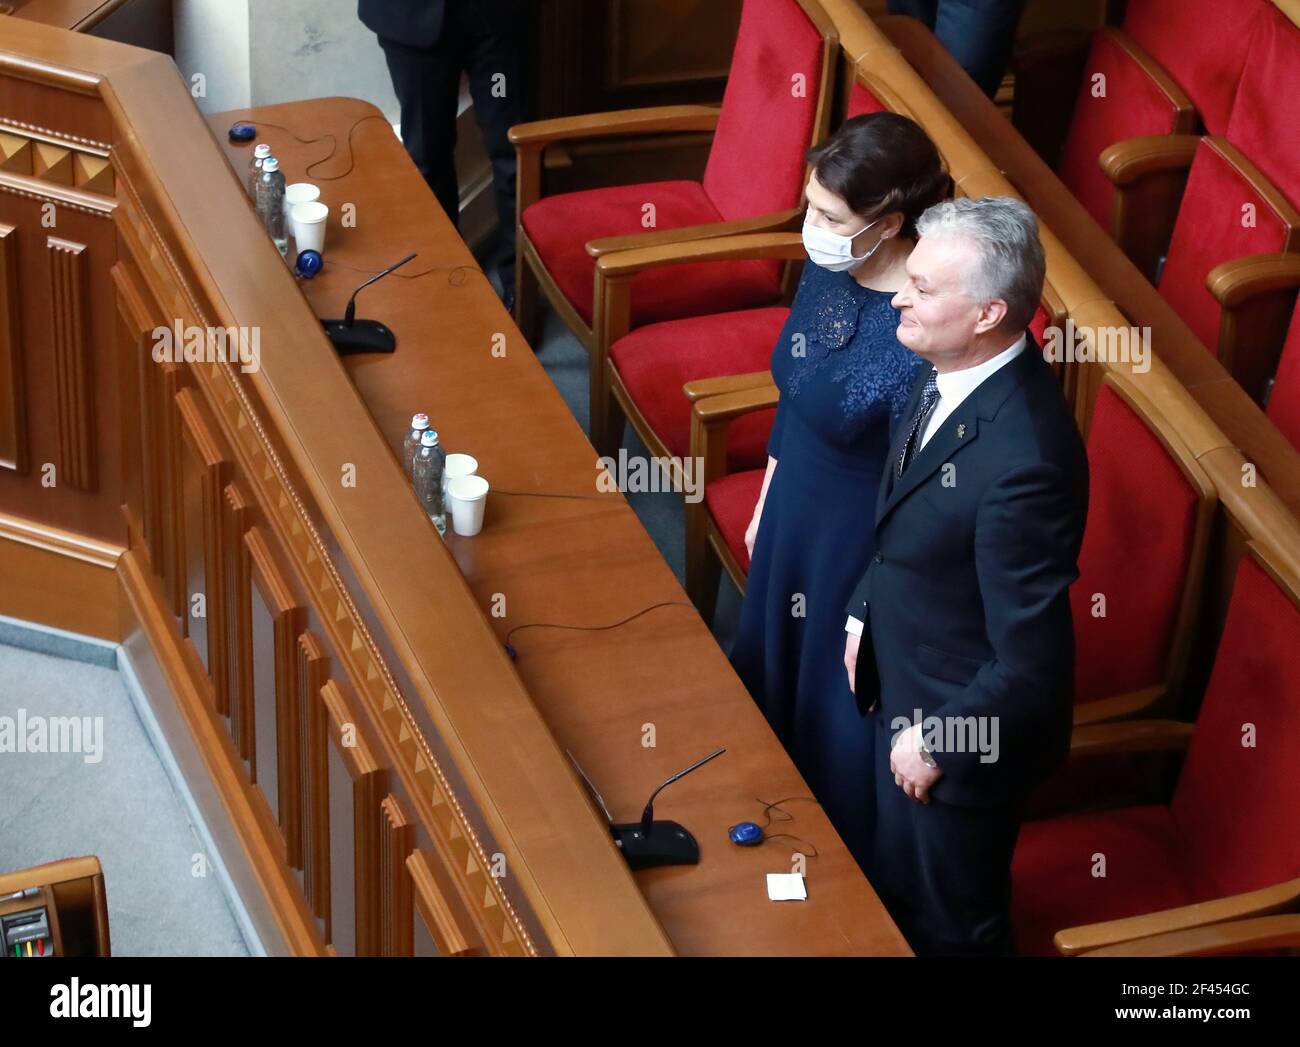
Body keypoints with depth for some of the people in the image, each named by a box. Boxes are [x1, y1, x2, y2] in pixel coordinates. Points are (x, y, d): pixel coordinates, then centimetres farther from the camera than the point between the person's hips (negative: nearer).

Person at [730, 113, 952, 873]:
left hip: (859, 553, -8)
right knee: (771, 676, 28)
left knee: (838, 727, 14)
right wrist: (765, 509, 16)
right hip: (793, 519, 8)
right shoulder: (829, 270, -9)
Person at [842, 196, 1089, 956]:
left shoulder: (1022, 458, -39)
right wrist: (868, 611, 12)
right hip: (911, 685, 8)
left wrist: (938, 741, -18)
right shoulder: (951, 372, -11)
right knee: (898, 892, 30)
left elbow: (1032, 658, -30)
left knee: (950, 926, 19)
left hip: (969, 726, -8)